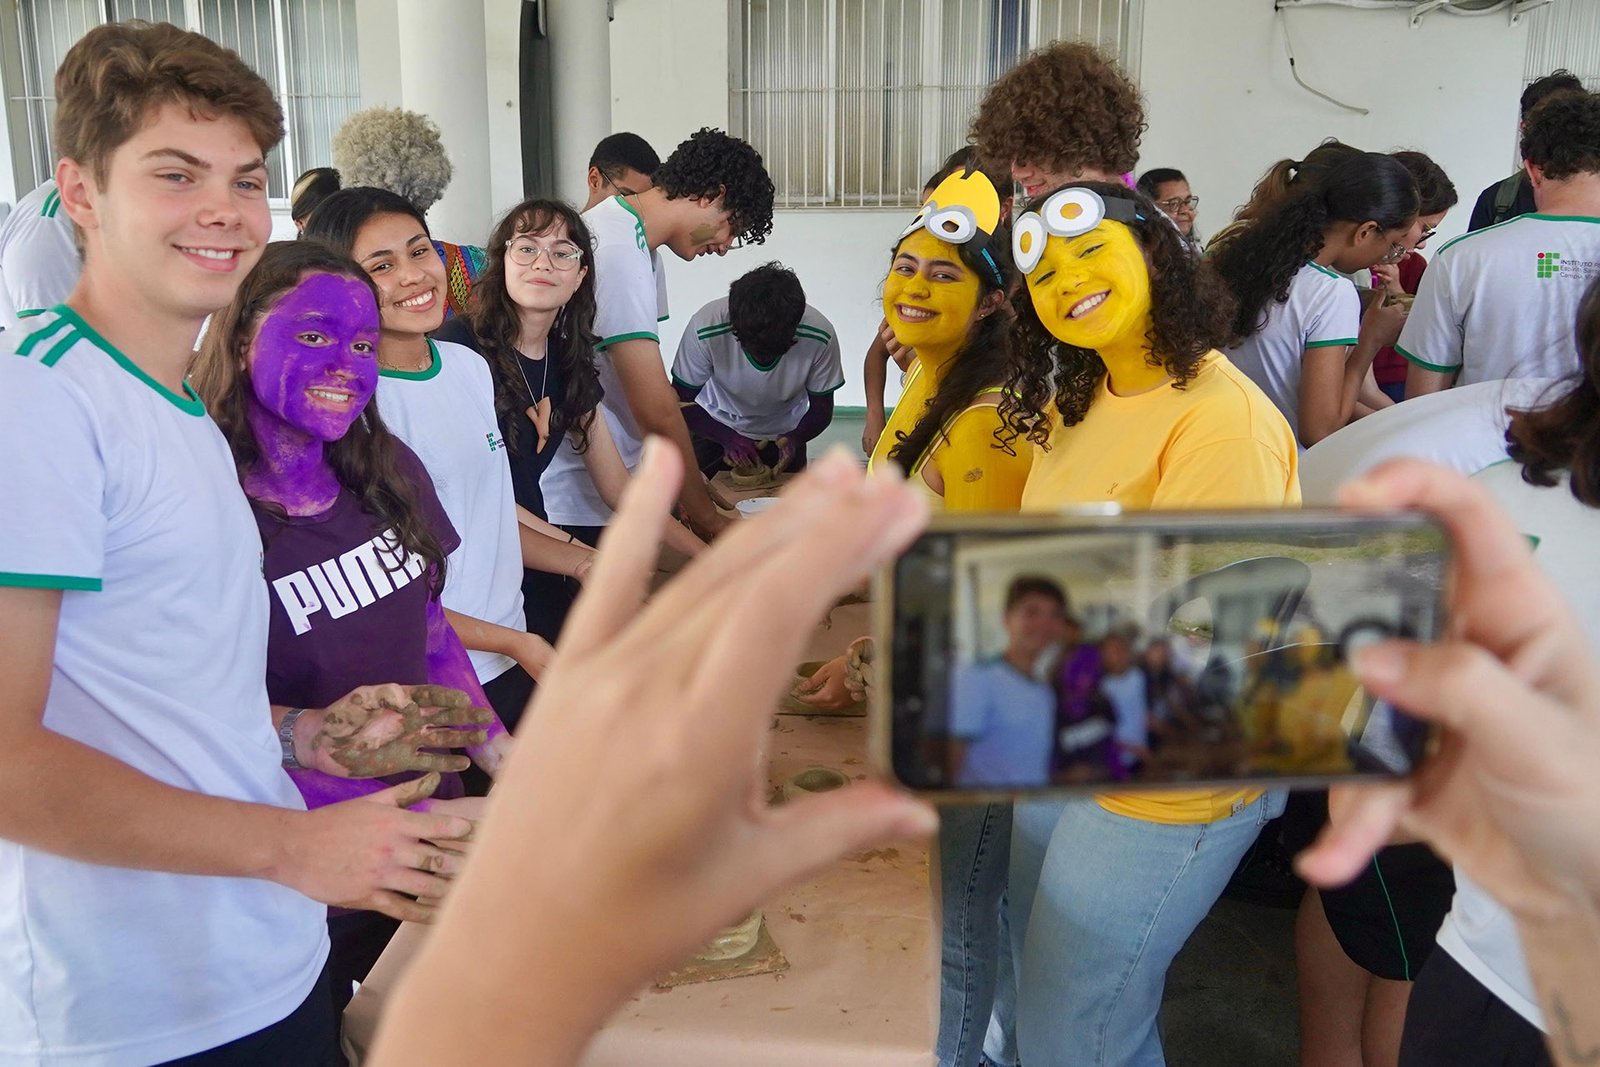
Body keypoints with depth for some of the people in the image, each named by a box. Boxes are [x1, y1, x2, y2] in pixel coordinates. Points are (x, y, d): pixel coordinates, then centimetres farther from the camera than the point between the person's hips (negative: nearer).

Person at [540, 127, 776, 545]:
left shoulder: (638, 243, 15)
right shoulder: (619, 251, -20)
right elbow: (657, 410, -21)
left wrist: (694, 495, 8)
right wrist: (704, 514, -11)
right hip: (575, 502, -10)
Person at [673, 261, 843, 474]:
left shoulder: (819, 337, -29)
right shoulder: (705, 330, -33)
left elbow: (822, 408, -13)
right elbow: (682, 402, -19)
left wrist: (795, 438, -34)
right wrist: (727, 437, -34)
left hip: (782, 439, 1)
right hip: (715, 432, -1)